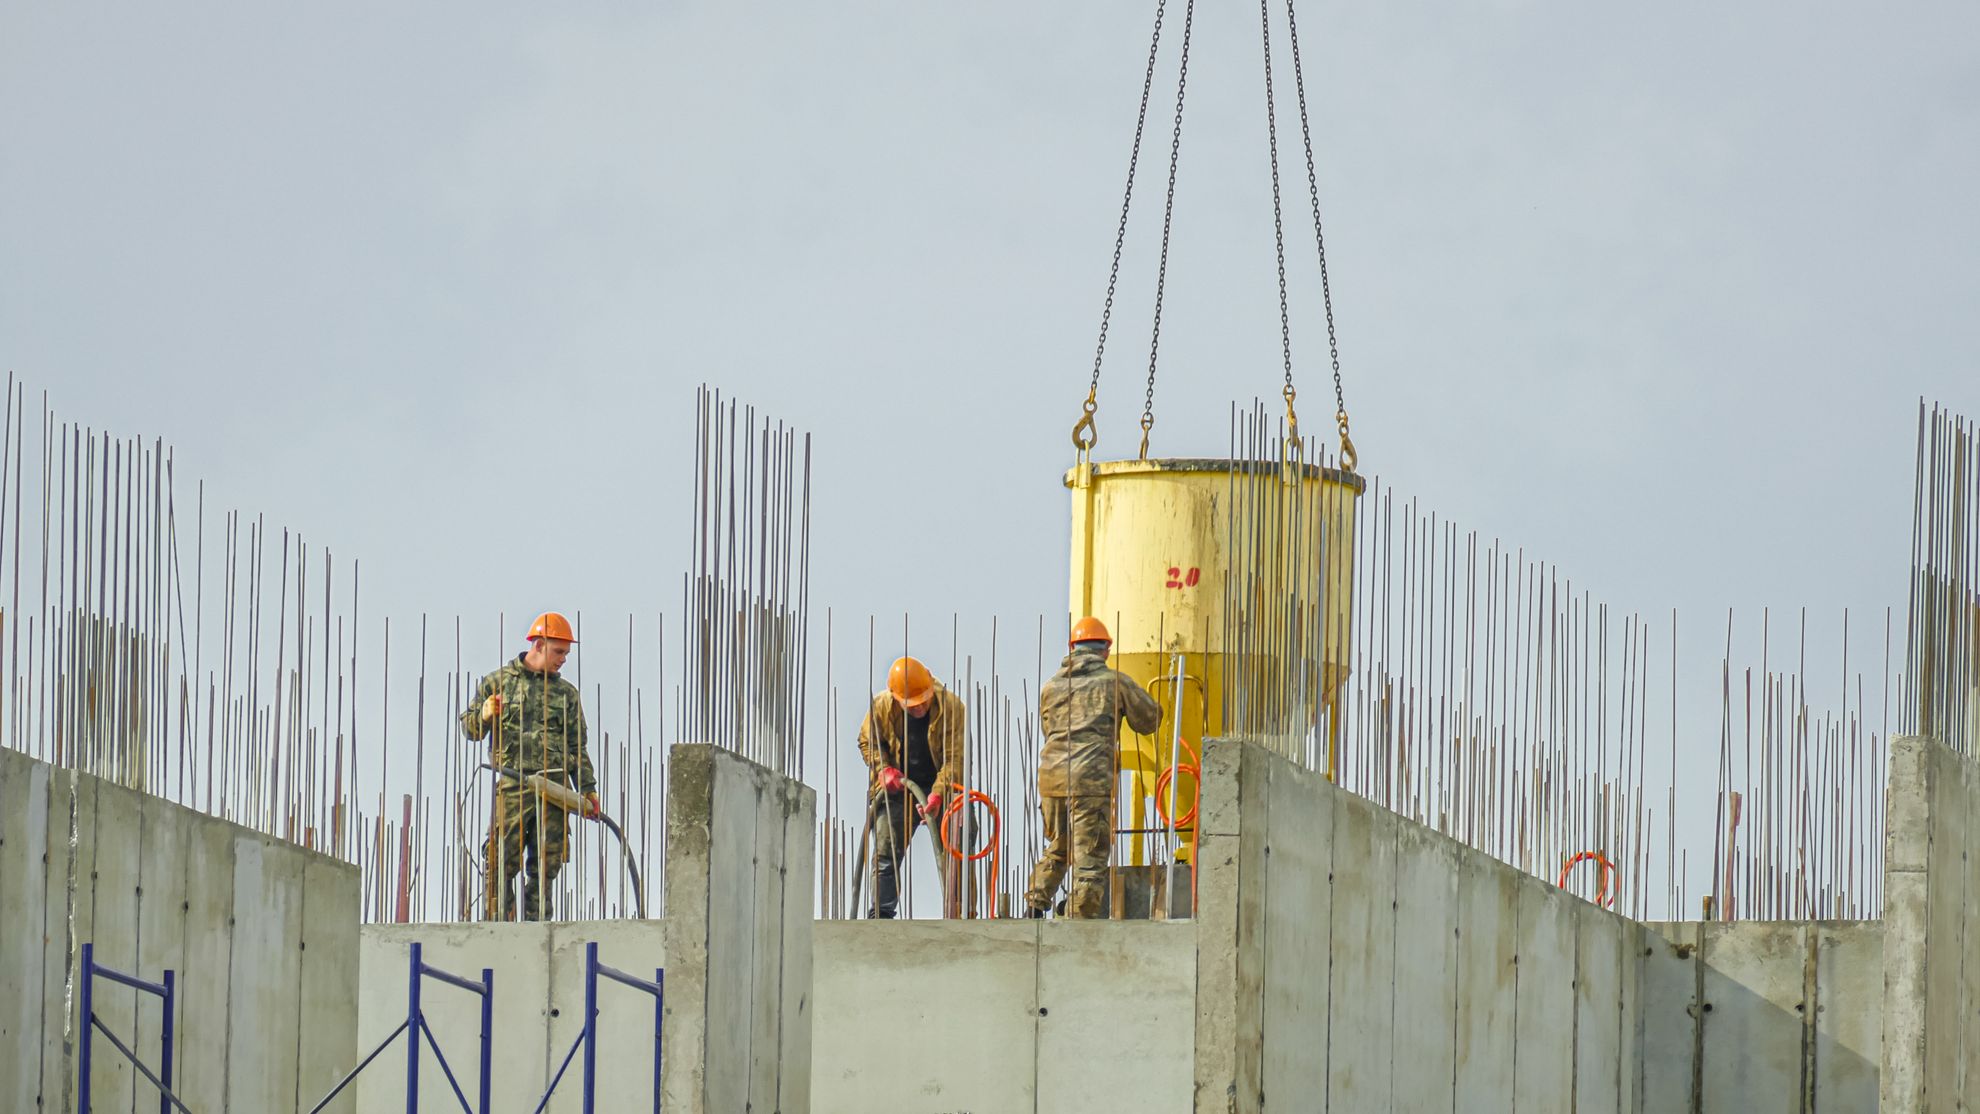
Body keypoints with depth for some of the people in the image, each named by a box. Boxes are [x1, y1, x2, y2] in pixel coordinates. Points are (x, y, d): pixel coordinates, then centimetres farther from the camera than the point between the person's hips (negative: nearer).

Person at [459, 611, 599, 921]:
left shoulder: (566, 693, 18)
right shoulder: (497, 682, 10)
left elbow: (577, 747, 20)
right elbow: (469, 729, 11)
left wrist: (587, 789, 12)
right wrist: (485, 715, -11)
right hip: (512, 787, -3)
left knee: (545, 866, 2)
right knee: (501, 862, -10)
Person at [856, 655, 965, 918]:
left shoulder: (951, 707, -19)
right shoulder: (881, 707, -11)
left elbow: (954, 758, -20)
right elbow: (868, 742, 7)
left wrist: (937, 795, -31)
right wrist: (883, 768, -12)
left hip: (941, 788, -2)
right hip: (898, 788, 2)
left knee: (949, 855, -4)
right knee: (885, 853, -1)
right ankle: (881, 913, 4)